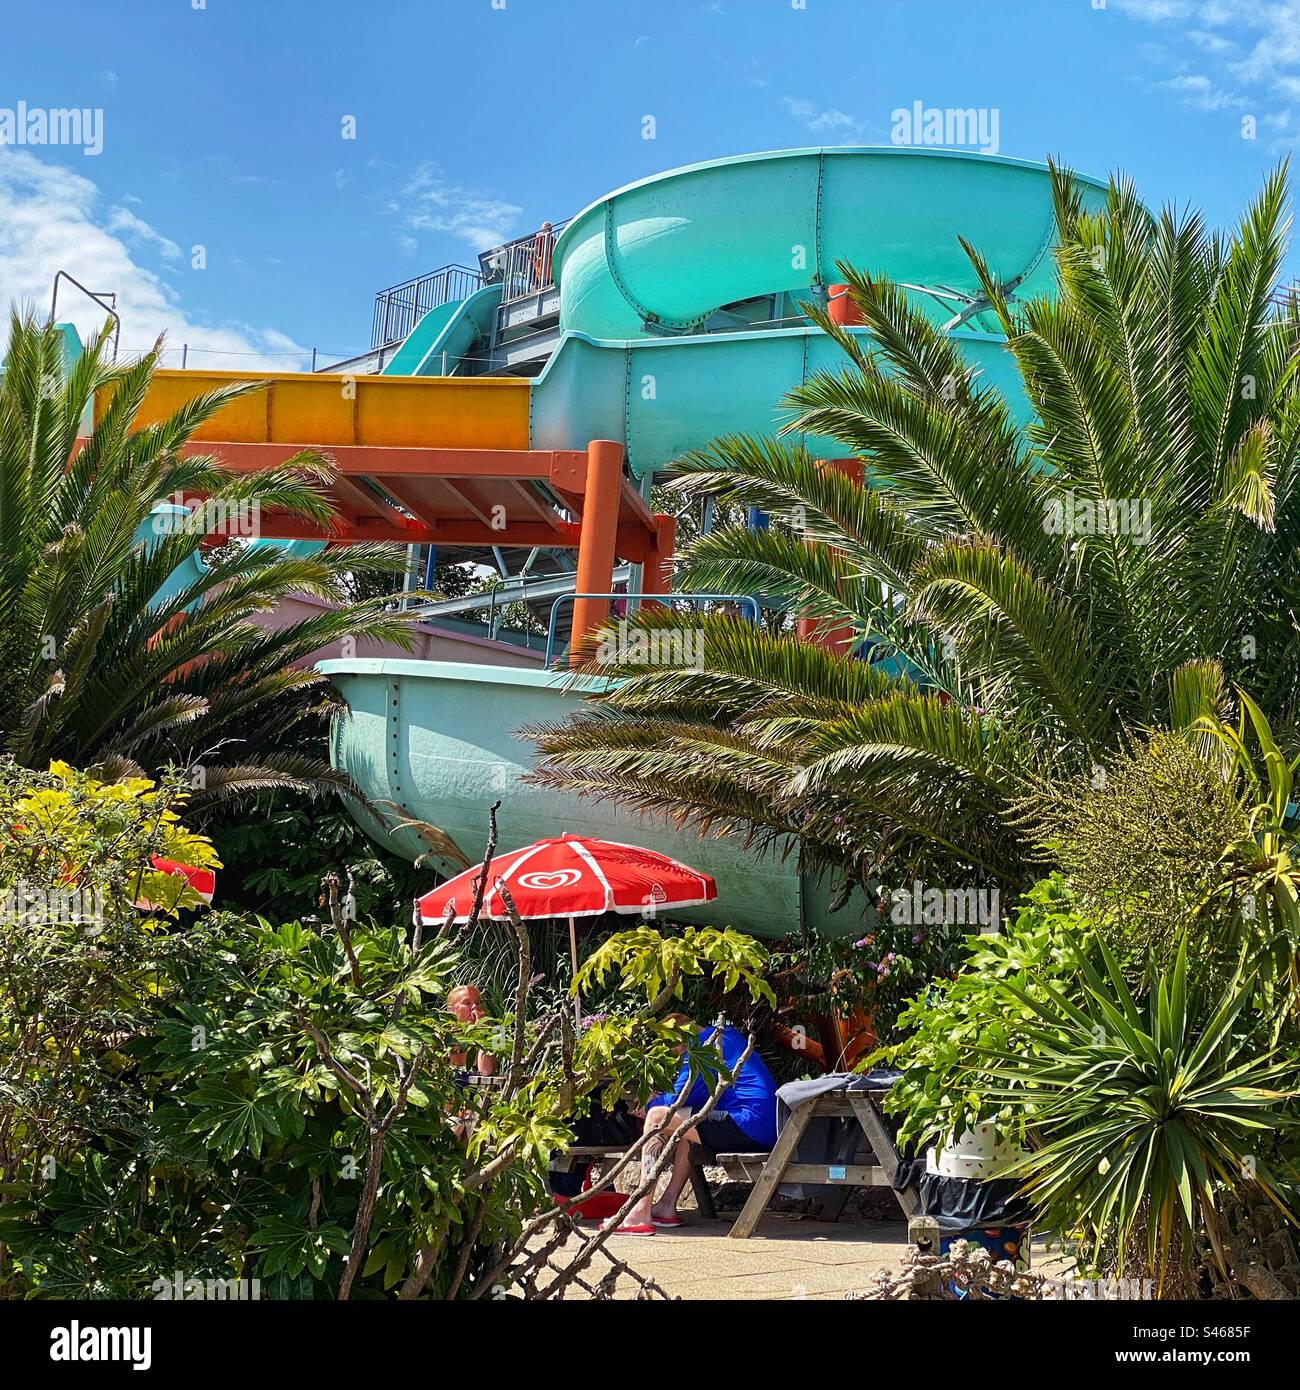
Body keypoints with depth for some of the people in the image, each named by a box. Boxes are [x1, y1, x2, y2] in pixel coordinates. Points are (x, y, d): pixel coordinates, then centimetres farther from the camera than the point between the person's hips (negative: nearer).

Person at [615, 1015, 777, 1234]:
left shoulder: (702, 1045, -4)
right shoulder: (728, 1034, 25)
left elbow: (678, 1098, -7)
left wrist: (650, 1103, 13)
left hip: (747, 1125, -10)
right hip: (767, 1130, 10)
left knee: (658, 1116, -6)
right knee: (686, 1124, 29)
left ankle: (641, 1214, -10)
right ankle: (667, 1207, 22)